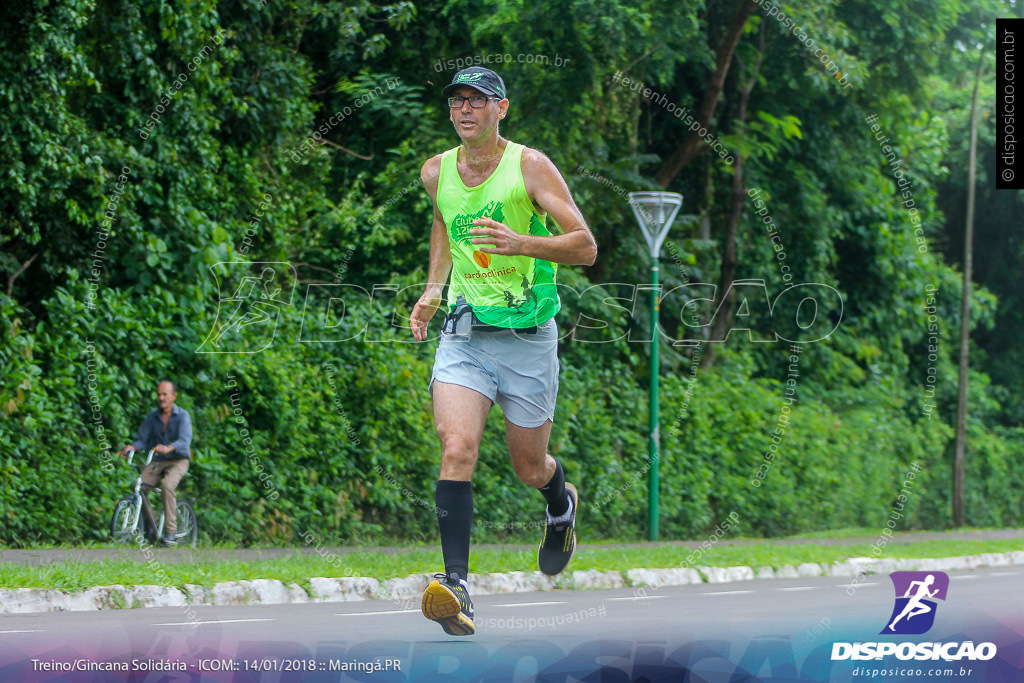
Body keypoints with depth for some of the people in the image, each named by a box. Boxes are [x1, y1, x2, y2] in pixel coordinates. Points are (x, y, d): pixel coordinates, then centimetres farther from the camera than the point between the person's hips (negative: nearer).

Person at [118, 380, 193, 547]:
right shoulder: (153, 416, 6)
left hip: (178, 461, -4)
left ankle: (170, 532, -28)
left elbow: (184, 441, -23)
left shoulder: (182, 416, -7)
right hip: (157, 462, 4)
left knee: (167, 485, -33)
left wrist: (167, 448, -44)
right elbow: (141, 438, 1)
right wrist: (132, 447, -24)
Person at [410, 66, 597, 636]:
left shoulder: (531, 167, -7)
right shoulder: (436, 173, 6)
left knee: (530, 468, 9)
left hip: (527, 333, -2)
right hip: (463, 332, 2)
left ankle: (562, 504, 47)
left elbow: (586, 247, -10)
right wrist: (432, 291, 14)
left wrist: (522, 243, -26)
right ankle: (457, 586, -26)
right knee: (457, 449, -20)